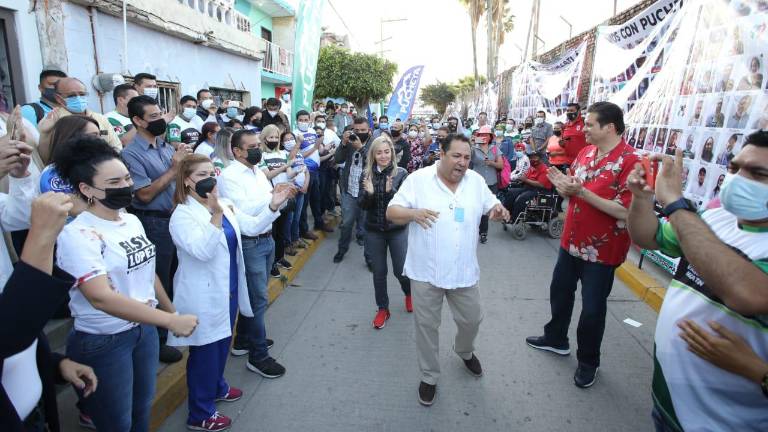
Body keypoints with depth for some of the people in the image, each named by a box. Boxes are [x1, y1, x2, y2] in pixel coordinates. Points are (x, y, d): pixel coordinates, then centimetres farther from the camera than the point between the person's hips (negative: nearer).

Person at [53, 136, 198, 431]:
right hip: (103, 342, -6)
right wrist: (171, 321, -33)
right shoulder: (78, 235, -21)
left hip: (145, 330, 6)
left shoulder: (133, 221, 1)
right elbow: (101, 297, -31)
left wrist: (172, 311, 17)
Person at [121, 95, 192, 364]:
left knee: (177, 278, 20)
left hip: (177, 218, 7)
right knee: (159, 283, 7)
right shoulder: (132, 153, -13)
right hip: (154, 223, -7)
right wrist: (174, 167, -19)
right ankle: (157, 341, 25)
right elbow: (145, 194, -19)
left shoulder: (166, 147, 7)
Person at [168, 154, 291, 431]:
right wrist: (216, 215, -38)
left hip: (229, 289, 8)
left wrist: (273, 207, -8)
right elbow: (203, 252, -29)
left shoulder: (224, 205, 6)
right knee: (205, 352, 7)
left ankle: (217, 387, 47)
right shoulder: (182, 215, -17)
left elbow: (251, 227, 5)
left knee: (222, 344, 24)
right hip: (204, 296, -7)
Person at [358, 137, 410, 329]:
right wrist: (369, 193, -24)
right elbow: (362, 205, -4)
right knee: (379, 272, 11)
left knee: (400, 270, 7)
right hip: (374, 231, 2)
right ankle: (382, 309, 31)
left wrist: (391, 190, -30)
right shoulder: (366, 175, -4)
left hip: (397, 230, -2)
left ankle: (409, 293, 42)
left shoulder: (401, 173, -10)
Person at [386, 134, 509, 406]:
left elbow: (492, 206, 11)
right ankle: (429, 377, 34)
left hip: (464, 271, 4)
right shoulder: (418, 179, -10)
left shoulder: (476, 180, 2)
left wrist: (499, 210, -14)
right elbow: (391, 212, -10)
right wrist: (413, 213, -32)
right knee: (427, 325, 11)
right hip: (426, 272, -3)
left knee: (471, 320, 20)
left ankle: (465, 352, 54)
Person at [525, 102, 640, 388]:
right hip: (571, 240, 7)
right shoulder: (585, 152, 4)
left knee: (592, 308, 8)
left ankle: (588, 362, 30)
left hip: (601, 250, -7)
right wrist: (563, 184, -10)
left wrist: (582, 192, -28)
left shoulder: (630, 162, -19)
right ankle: (556, 339, 43)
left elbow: (625, 212, -26)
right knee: (560, 291, 21)